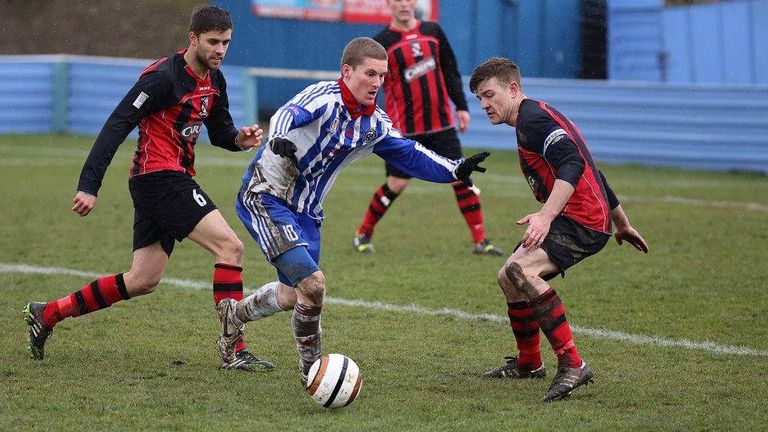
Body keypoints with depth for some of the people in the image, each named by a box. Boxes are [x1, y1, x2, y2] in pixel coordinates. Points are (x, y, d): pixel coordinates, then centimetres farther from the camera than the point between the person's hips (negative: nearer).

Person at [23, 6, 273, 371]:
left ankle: (47, 314, 20)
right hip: (161, 176, -10)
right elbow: (117, 125, -17)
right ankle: (234, 351, -13)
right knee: (230, 247, -15)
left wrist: (240, 139, -2)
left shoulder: (214, 81, 11)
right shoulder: (164, 77, -15)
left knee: (143, 281, 11)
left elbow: (219, 131, 23)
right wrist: (89, 185, -22)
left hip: (174, 182, 10)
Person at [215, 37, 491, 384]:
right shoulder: (325, 97, -20)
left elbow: (411, 155, 10)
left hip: (304, 212, 8)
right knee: (312, 283, -21)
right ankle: (311, 368, -2)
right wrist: (279, 139, -60)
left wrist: (455, 171, -2)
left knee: (293, 295, 18)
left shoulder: (375, 124, 3)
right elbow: (287, 115, -38)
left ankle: (234, 314, 48)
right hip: (264, 197, -8)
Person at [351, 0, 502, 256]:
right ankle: (363, 235, 18)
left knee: (460, 177, -3)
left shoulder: (433, 32, 8)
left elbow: (450, 71, 14)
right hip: (403, 127, -3)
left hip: (441, 123, 3)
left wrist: (461, 106, 8)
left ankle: (480, 240, 1)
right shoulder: (381, 43, -3)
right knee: (397, 184, -1)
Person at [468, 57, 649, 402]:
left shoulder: (533, 118, -10)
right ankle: (528, 363, 40)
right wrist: (622, 224, 36)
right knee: (509, 278, 20)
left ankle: (572, 364, -32)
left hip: (583, 220, -11)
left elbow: (572, 164, -26)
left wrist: (546, 215, -36)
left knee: (519, 270, -29)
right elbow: (590, 171, 30)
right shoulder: (539, 116, 23)